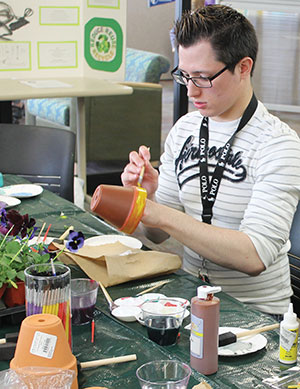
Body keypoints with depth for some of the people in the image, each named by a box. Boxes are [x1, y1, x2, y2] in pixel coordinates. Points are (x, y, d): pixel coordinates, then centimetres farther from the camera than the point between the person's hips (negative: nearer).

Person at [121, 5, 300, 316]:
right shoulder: (184, 129, 6)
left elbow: (255, 258, -25)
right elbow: (159, 235, 10)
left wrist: (160, 215, -29)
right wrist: (145, 197, -12)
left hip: (255, 312, -5)